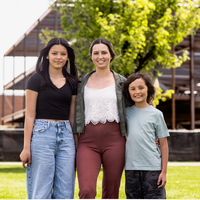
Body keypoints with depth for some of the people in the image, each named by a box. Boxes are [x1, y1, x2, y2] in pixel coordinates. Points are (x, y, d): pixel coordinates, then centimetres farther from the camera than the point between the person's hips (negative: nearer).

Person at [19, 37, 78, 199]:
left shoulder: (72, 82, 12)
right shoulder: (37, 80, 0)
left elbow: (72, 116, 14)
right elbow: (30, 115, -3)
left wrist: (76, 144, 10)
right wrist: (26, 147, -8)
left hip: (66, 135, 4)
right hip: (42, 135, -4)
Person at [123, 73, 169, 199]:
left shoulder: (156, 114, 1)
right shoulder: (126, 112, 8)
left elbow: (163, 144, 2)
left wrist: (164, 171, -2)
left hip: (153, 167, -3)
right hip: (131, 168, 3)